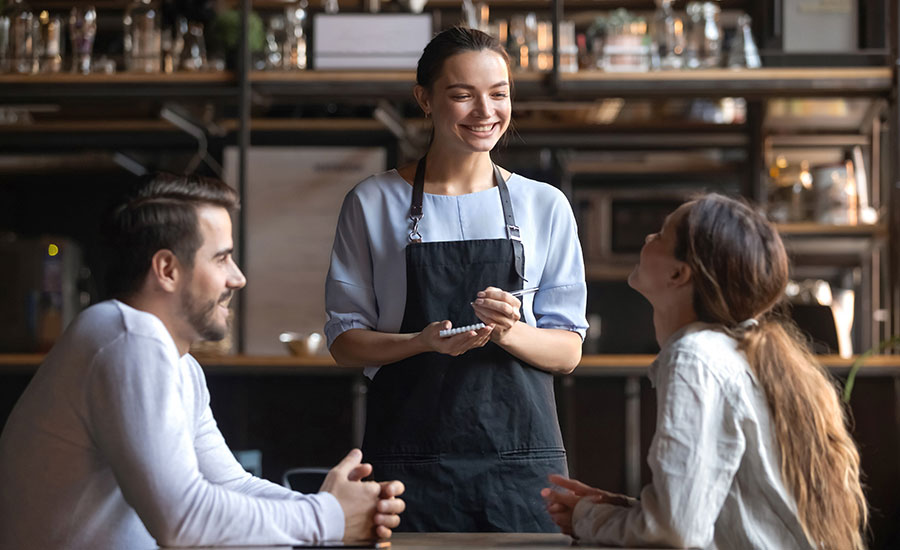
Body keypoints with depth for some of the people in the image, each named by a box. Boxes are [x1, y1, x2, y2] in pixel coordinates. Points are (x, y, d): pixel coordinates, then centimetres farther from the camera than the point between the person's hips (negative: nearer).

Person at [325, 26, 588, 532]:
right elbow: (345, 342, 4)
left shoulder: (545, 206, 8)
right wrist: (425, 342, -15)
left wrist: (510, 332, -15)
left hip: (523, 457, 1)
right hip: (411, 460, -1)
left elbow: (568, 352, 6)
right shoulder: (373, 203, 5)